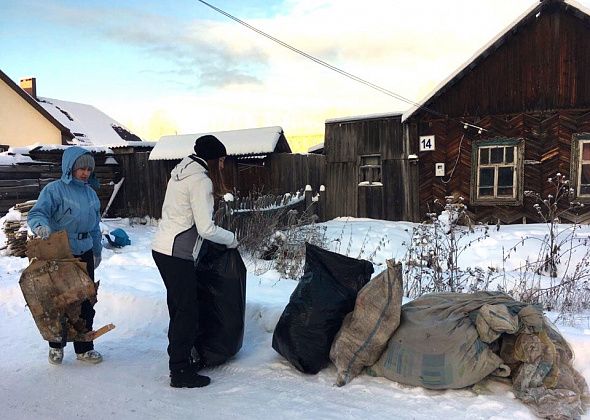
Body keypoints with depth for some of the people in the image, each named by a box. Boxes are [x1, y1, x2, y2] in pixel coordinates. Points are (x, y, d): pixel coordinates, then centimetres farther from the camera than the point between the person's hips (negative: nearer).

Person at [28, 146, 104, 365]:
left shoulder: (91, 193, 10)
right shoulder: (54, 189, -10)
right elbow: (36, 213, -18)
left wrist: (97, 251, 22)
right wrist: (40, 226, -40)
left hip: (84, 254, 6)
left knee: (85, 303, 9)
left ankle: (84, 348, 22)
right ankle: (56, 346, 29)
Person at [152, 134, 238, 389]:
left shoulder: (182, 172, 14)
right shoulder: (201, 180, -15)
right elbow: (206, 229, -18)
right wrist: (231, 239, -2)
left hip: (163, 248, 9)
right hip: (177, 254, -9)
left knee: (180, 308, 17)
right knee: (187, 311, 0)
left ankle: (181, 362, 29)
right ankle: (181, 373, 10)